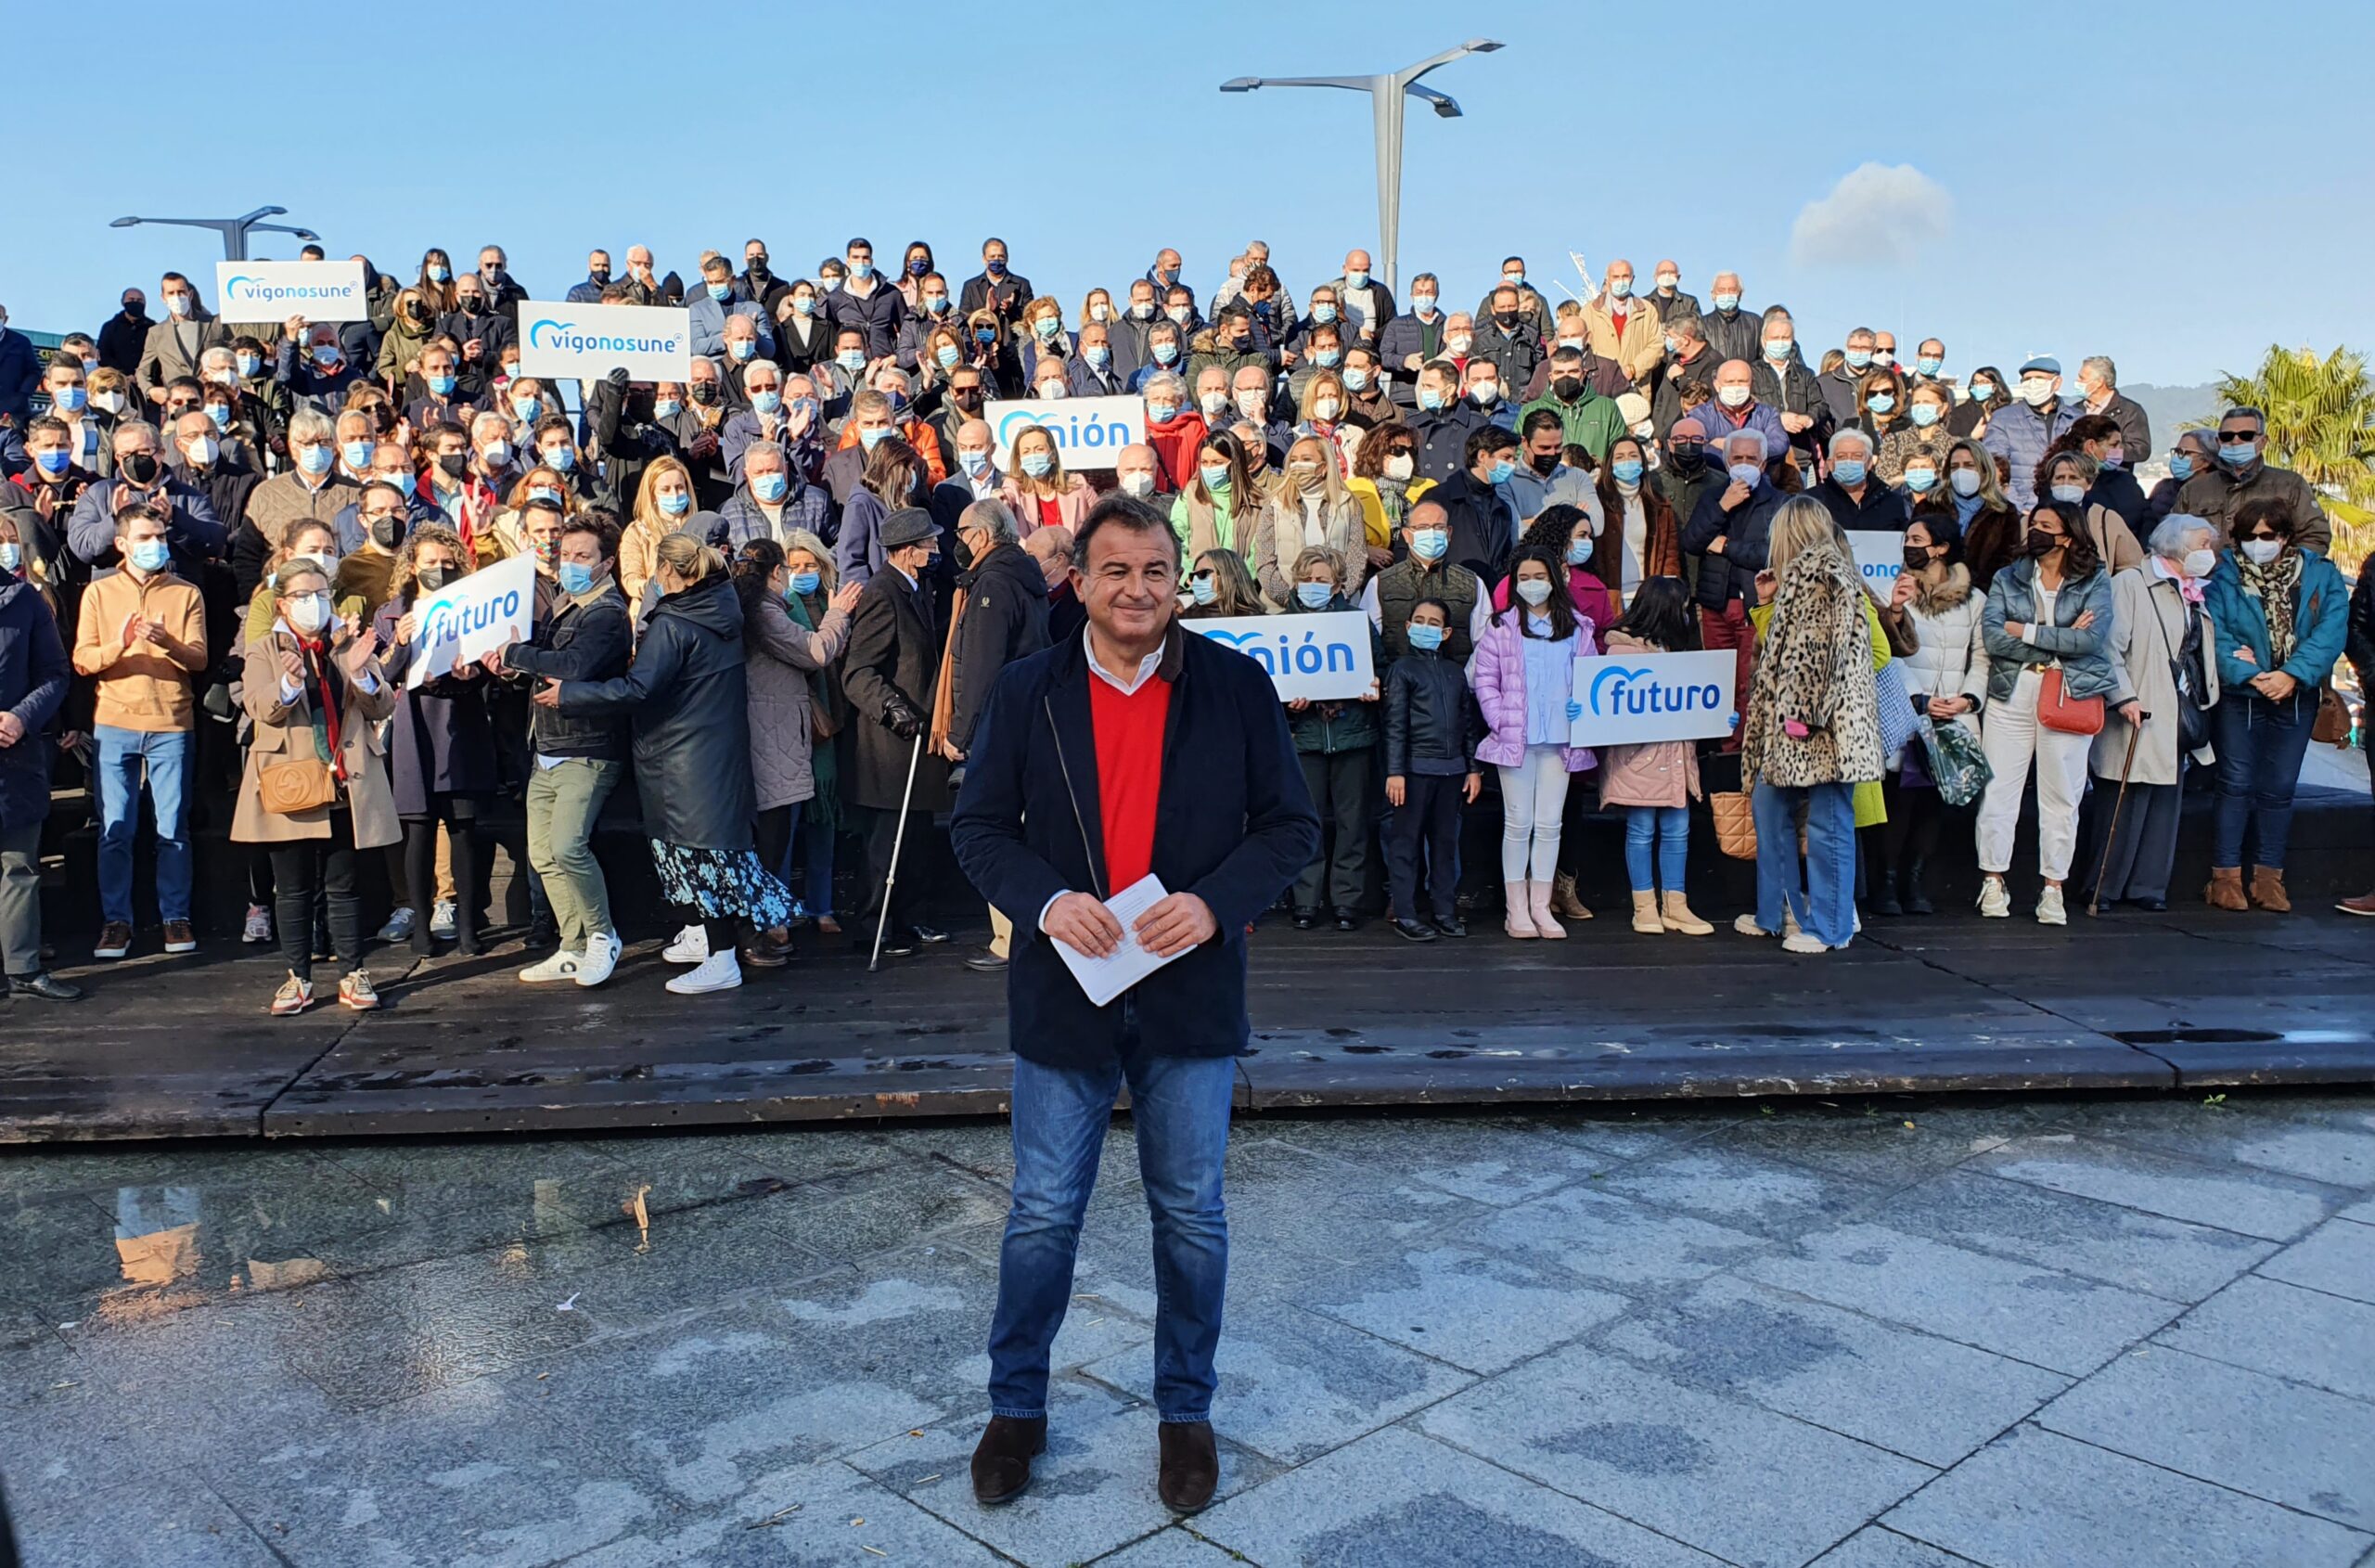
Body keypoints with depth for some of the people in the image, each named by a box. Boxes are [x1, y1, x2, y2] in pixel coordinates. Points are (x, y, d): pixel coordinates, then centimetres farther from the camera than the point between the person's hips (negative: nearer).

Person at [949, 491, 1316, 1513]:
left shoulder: (1236, 687, -3)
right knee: (1043, 1216, 10)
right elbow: (979, 826, 1)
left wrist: (1214, 902, -18)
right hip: (1064, 994, 0)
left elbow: (1291, 826, -1)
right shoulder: (1027, 692, -1)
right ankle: (1016, 1406, 30)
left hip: (1189, 993, 0)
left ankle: (1186, 1410, 32)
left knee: (1190, 1216, 12)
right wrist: (1046, 901, -17)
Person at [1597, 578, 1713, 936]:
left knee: (1677, 830, 6)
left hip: (1675, 755, 6)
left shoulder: (1676, 646, 17)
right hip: (1638, 753, -6)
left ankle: (1675, 907, 13)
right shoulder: (1623, 648, -5)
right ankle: (1644, 907, 10)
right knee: (1641, 830, 1)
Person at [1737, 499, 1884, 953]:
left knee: (1827, 823, -3)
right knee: (1769, 805, 13)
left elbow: (1823, 647, -18)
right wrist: (1770, 601, 19)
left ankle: (1829, 927, 2)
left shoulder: (1827, 574, -10)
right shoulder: (1802, 573, 18)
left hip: (1822, 721, -10)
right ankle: (1777, 913, 21)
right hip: (1790, 718, 10)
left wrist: (1805, 711, -21)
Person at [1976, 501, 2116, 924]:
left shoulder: (2095, 582, 7)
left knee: (2061, 794, 1)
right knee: (1999, 788, -3)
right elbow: (1992, 637, -5)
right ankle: (1993, 881, 6)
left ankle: (2053, 888, 8)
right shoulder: (2007, 579, 11)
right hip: (2012, 693, 1)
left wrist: (2026, 631, -8)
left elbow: (2091, 638, -11)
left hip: (2069, 696, -1)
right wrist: (2060, 642, -9)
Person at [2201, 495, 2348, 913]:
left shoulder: (2320, 575, 1)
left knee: (2279, 788, 7)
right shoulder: (2224, 576, -3)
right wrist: (2249, 675, -24)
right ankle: (2225, 877, 3)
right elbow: (2215, 634, -12)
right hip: (2238, 695, -2)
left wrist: (2292, 675, -20)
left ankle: (2269, 877, 14)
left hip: (2296, 697, 2)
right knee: (2236, 784, -1)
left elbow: (2331, 630, -9)